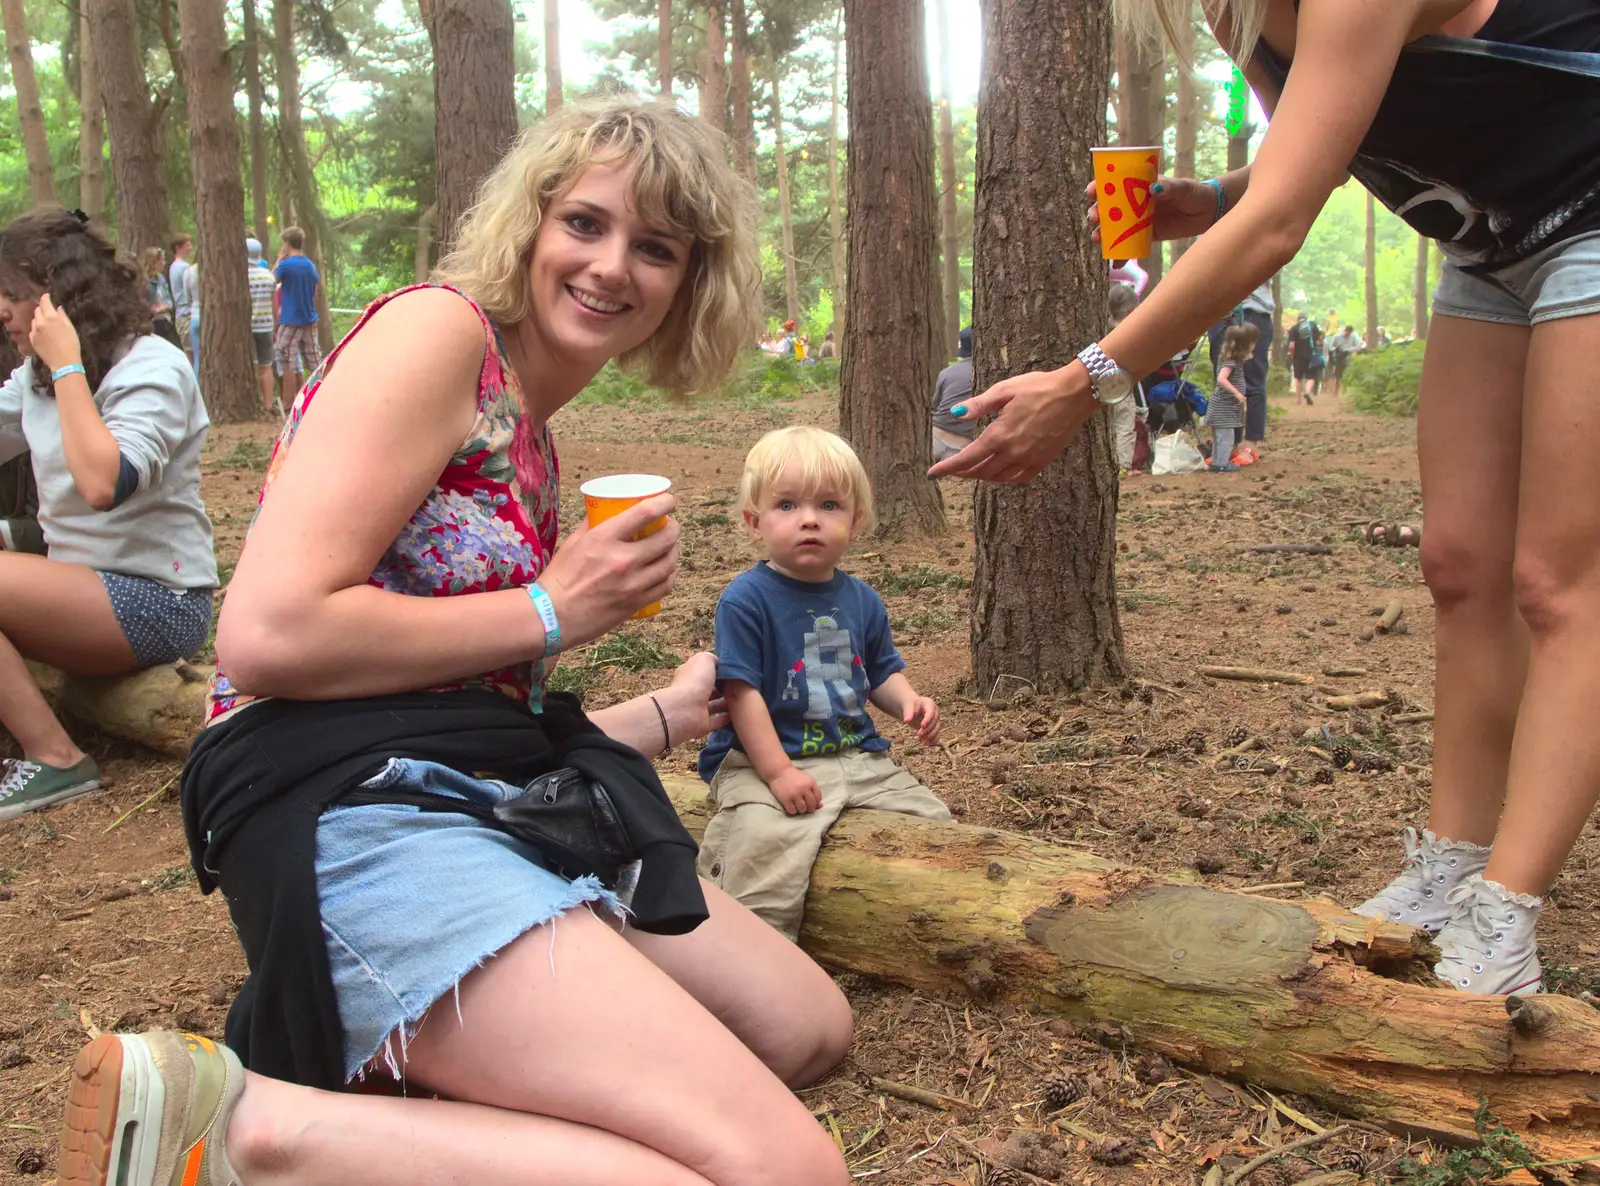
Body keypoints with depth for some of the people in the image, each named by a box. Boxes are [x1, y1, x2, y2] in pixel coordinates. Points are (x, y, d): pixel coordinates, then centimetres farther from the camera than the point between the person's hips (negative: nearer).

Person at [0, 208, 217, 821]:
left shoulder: (153, 369, -14)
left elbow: (103, 484, -30)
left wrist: (67, 366, -23)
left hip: (157, 602, -8)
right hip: (84, 585, 8)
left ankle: (54, 760, -12)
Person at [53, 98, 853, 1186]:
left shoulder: (534, 444, 21)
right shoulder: (436, 331, -6)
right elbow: (268, 633, -18)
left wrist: (665, 715, 31)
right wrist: (550, 613, -9)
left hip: (497, 810, 10)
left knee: (810, 1028, 17)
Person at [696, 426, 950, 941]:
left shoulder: (860, 599, 9)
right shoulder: (746, 599, -12)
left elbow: (882, 672, 20)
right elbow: (743, 691, -14)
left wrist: (909, 702, -3)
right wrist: (779, 773, -19)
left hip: (858, 756, 7)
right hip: (764, 760, -6)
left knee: (933, 821, 3)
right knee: (769, 843, -32)